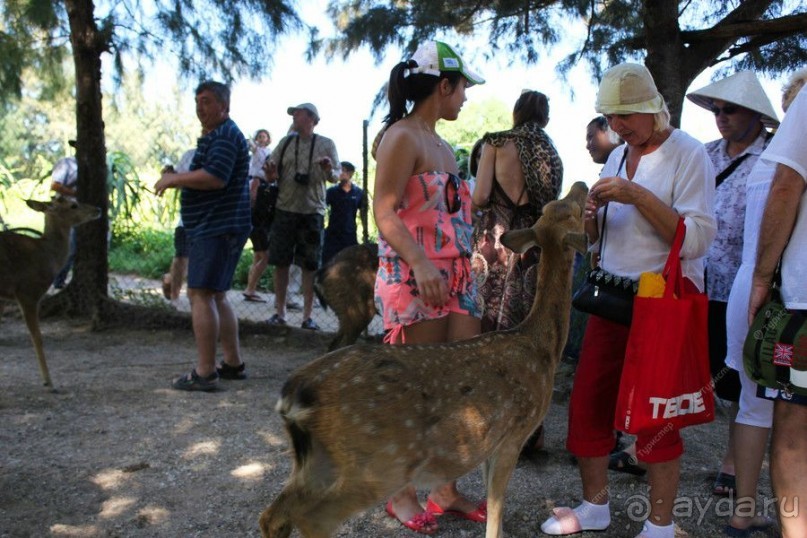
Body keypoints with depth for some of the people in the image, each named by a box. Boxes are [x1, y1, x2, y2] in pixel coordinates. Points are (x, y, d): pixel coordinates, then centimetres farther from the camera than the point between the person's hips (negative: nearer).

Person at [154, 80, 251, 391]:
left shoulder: (225, 135, -12)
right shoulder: (215, 135, 23)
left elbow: (215, 177, -25)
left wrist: (173, 179, -14)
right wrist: (177, 180, 13)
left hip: (218, 227, -11)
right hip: (216, 226, 11)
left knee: (200, 295, -13)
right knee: (216, 296, 15)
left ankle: (204, 373, -12)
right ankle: (233, 363, 21)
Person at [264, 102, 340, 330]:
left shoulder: (326, 144, 3)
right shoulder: (286, 142, 9)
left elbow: (335, 177, 3)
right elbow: (272, 172, 11)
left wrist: (329, 171, -19)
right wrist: (271, 173, -12)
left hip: (313, 211, -2)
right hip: (285, 209, 2)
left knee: (310, 266, 2)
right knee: (280, 262, 4)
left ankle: (307, 315, 9)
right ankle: (280, 312, 15)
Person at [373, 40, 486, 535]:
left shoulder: (444, 147, 19)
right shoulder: (402, 137, -8)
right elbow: (385, 213, -17)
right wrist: (420, 264, -29)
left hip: (457, 277, 9)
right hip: (412, 278, -9)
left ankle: (448, 490, 20)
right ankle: (402, 494, 16)